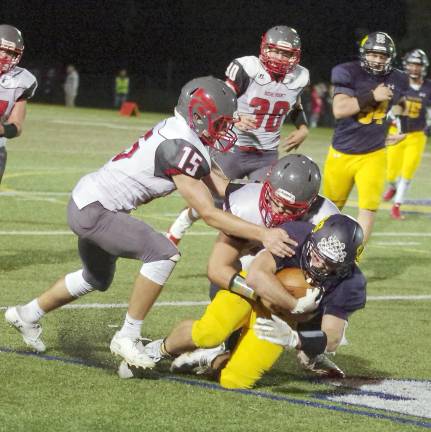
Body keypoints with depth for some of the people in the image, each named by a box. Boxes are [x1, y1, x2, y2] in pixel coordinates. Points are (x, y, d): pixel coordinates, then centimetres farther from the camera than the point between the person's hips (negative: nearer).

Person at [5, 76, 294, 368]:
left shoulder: (181, 132, 4)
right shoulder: (181, 147, -25)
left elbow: (214, 183, 13)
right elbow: (209, 215, -25)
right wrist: (263, 234, -28)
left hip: (86, 202, 11)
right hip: (94, 210, -11)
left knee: (97, 279, 30)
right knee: (163, 254, -21)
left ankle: (28, 315, 47)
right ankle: (127, 338, -11)